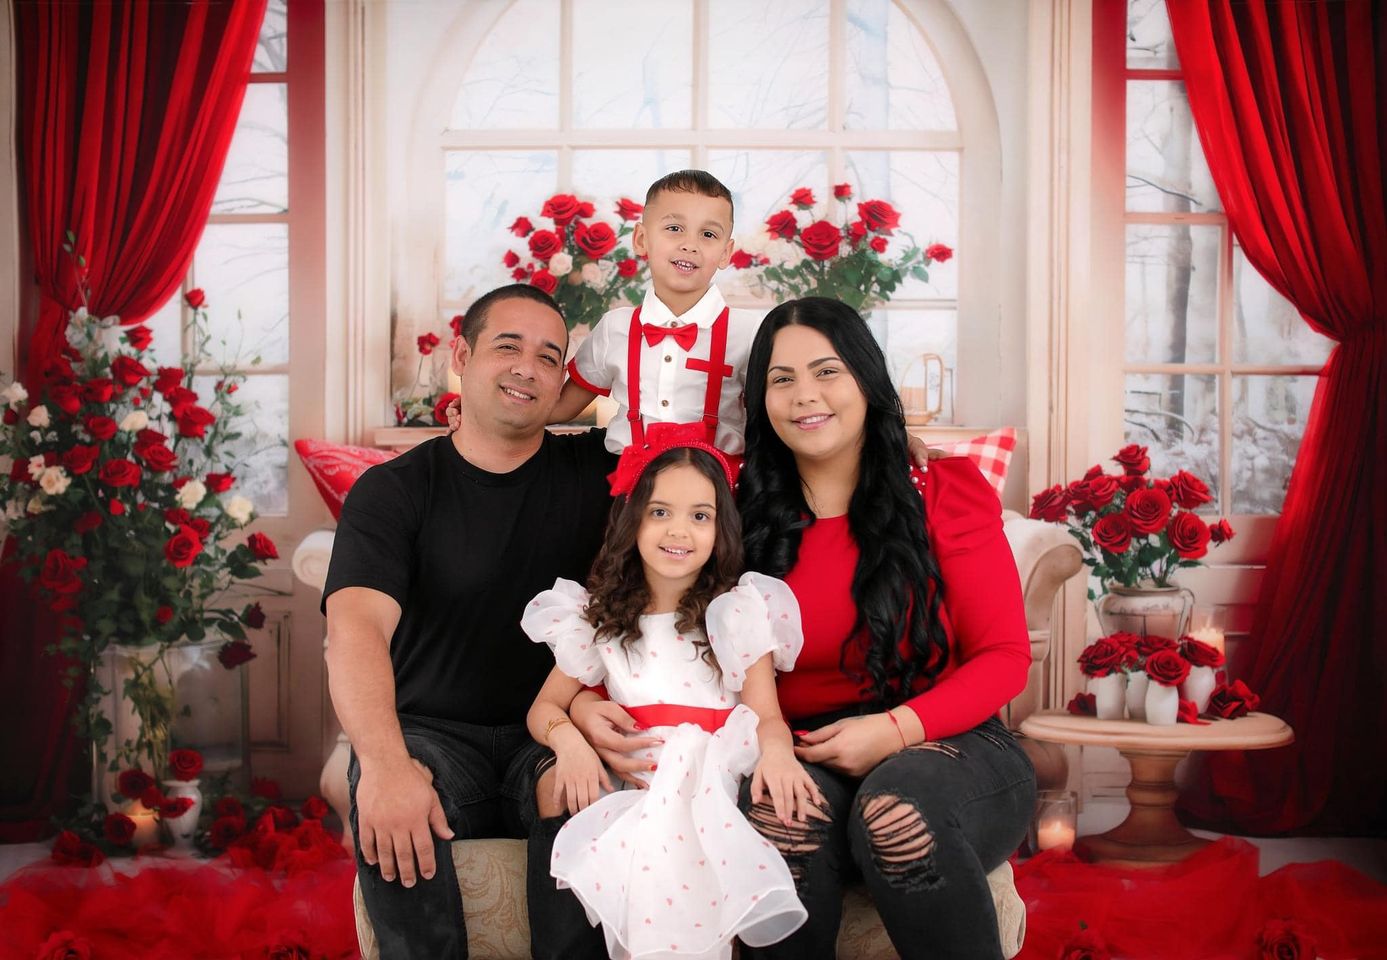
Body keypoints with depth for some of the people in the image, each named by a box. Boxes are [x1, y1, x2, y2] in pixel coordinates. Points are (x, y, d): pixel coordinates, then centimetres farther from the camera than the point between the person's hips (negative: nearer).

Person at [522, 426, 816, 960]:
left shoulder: (741, 610, 10)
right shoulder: (601, 617, 15)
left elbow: (766, 714, 1)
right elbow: (545, 707, 15)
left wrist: (776, 753, -24)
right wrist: (569, 740, -9)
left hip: (712, 779, -1)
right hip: (630, 788, 1)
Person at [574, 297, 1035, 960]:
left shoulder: (944, 495, 2)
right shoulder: (739, 521, 7)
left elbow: (1004, 656, 0)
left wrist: (897, 729, -17)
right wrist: (590, 704, -14)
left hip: (946, 741, 0)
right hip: (803, 759, 1)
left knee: (900, 811, -35)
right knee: (778, 815, -34)